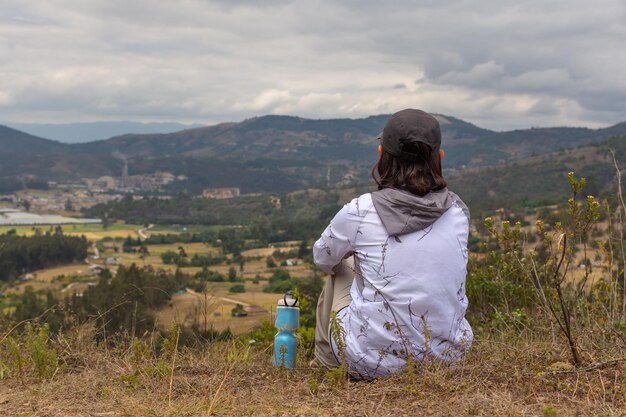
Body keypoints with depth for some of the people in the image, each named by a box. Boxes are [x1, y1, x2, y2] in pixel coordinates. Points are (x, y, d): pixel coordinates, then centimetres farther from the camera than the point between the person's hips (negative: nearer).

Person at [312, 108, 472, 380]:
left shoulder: (360, 212, -14)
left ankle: (326, 363, 44)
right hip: (448, 357, 3)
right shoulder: (457, 212, -4)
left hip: (373, 363, -3)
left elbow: (322, 258, 8)